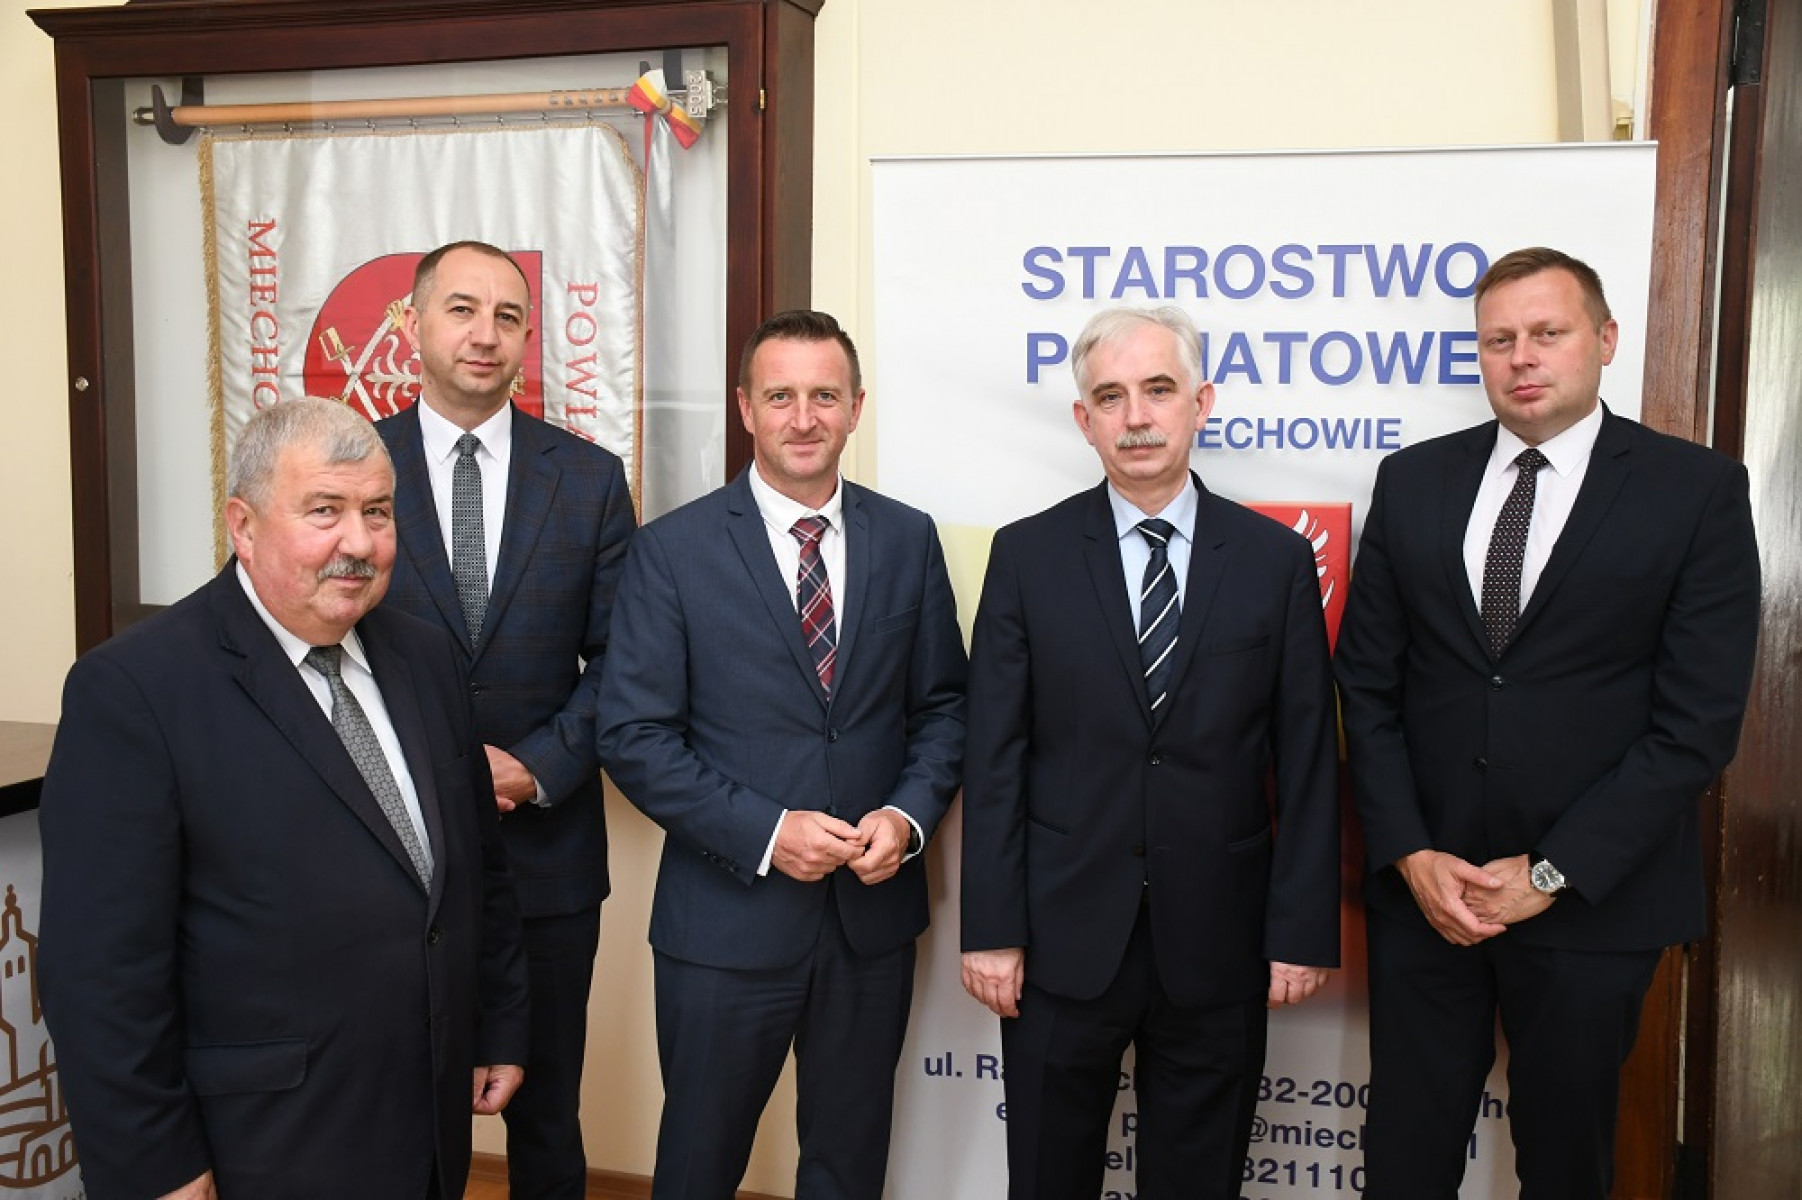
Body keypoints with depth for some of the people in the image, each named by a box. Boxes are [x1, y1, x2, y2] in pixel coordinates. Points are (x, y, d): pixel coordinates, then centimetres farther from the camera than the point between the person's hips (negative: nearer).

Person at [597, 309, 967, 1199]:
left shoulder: (908, 540, 2)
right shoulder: (673, 549, -7)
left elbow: (943, 704, 7)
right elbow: (634, 735, -10)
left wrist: (909, 814, -10)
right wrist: (763, 831, -18)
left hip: (874, 909, 3)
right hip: (727, 915, -2)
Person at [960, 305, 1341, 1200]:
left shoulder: (1276, 559, 0)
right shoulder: (1028, 555, -1)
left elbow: (1307, 762, 1)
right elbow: (995, 759, -2)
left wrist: (1303, 931, -2)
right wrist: (992, 929, -5)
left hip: (1219, 946, 1)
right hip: (1064, 938, 0)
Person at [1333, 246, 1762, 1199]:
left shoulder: (1697, 492, -4)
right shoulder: (1411, 481, 4)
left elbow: (1697, 720, -9)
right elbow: (1366, 683, 3)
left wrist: (1551, 872, -12)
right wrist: (1410, 854, -6)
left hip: (1592, 898, -2)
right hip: (1422, 886, 2)